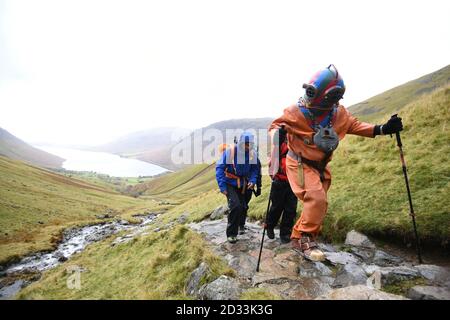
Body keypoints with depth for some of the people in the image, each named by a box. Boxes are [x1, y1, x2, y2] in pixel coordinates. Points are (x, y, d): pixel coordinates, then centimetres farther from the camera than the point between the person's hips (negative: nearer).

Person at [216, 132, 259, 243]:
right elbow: (219, 168, -17)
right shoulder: (230, 151, -21)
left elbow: (254, 169, 3)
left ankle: (235, 231, 35)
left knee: (242, 207, 10)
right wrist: (222, 186, -21)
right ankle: (231, 233, -2)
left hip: (242, 184, 5)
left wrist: (252, 181, -15)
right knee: (236, 206, -19)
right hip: (230, 183, -4)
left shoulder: (253, 154, -10)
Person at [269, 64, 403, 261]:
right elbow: (276, 125, -10)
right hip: (300, 164, -6)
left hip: (320, 166, 7)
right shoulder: (297, 112, -18)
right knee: (316, 199, -23)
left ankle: (298, 238, 25)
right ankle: (305, 239, -5)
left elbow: (354, 125, 9)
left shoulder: (338, 113, -4)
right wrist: (277, 133, -34)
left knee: (319, 205, 10)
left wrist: (382, 129, -2)